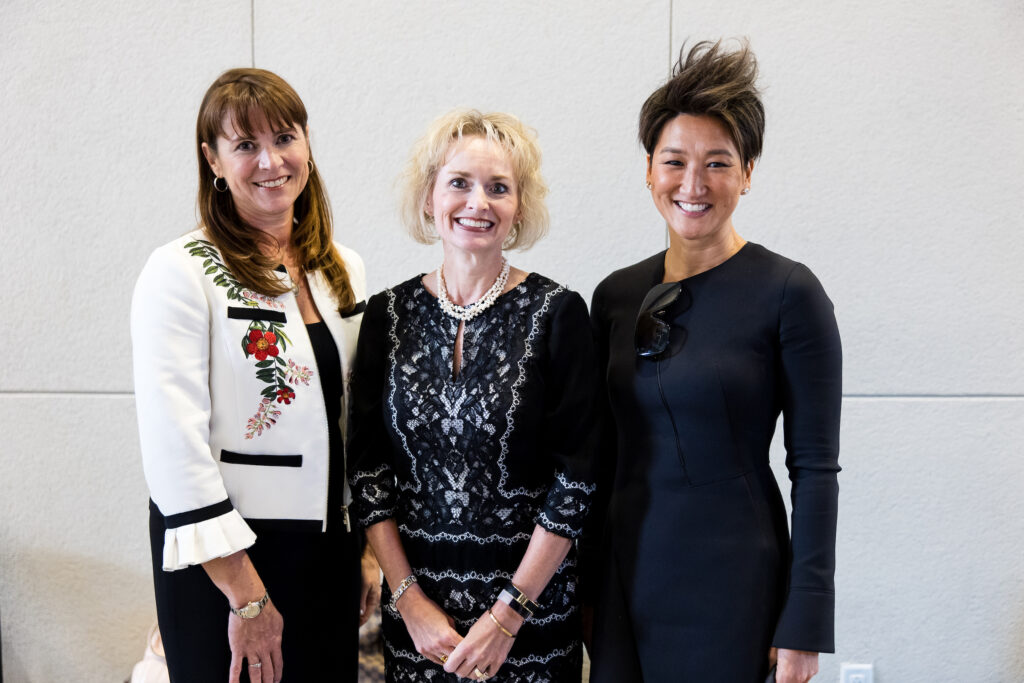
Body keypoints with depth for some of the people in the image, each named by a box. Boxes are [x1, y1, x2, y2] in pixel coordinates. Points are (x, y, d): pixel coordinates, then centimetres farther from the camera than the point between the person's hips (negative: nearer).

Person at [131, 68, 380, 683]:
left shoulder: (344, 270, 8)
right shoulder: (182, 273, -11)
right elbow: (174, 447, -16)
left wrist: (368, 549, 11)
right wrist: (247, 596, -17)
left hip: (328, 551, 6)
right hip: (221, 559, -5)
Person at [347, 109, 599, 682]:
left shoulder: (556, 313, -8)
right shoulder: (389, 313, 0)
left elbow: (576, 478, -10)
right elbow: (367, 466, 2)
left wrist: (509, 612, -12)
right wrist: (410, 599, -5)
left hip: (534, 604, -2)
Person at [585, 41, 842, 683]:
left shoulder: (789, 292, -9)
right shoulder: (616, 294, 5)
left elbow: (815, 468, -9)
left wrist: (804, 625, -11)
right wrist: (586, 581, 12)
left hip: (732, 578, -4)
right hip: (625, 568, 4)